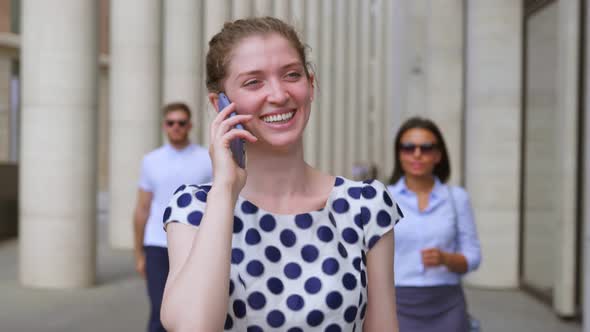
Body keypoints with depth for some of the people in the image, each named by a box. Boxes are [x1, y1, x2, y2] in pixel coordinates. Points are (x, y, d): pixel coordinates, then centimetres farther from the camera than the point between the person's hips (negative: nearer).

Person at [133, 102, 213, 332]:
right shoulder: (151, 161, 4)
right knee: (160, 313, -8)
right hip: (158, 247, 0)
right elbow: (142, 210, 8)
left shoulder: (208, 160, 0)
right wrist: (139, 254, 7)